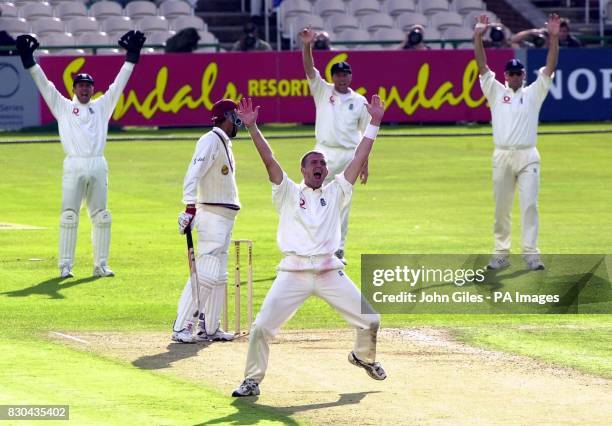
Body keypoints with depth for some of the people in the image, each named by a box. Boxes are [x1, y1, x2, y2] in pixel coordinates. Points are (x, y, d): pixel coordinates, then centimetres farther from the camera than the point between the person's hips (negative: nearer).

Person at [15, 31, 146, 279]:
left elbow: (119, 84, 15)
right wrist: (28, 60, -2)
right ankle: (65, 266, -5)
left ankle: (101, 265, 8)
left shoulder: (102, 106, 17)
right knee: (69, 216, -6)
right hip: (73, 167, -2)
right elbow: (44, 85, 6)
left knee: (101, 217, 3)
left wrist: (132, 57, 8)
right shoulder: (63, 107, 12)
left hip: (98, 167, 2)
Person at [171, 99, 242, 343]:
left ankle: (209, 328, 18)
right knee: (204, 274, -14)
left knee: (219, 277, 13)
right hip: (212, 215, -10)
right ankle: (181, 327, -14)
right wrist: (190, 207, -34)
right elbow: (193, 174, -24)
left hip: (225, 218, 10)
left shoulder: (225, 143, 18)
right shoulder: (210, 140, -12)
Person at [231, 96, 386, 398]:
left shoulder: (336, 193, 14)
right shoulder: (289, 193, 8)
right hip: (294, 273, -2)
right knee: (262, 327, -13)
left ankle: (363, 356, 35)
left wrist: (374, 123, 7)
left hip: (330, 272, 2)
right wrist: (251, 127, -13)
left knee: (370, 319, 4)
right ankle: (252, 381, 3)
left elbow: (359, 158, 11)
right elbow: (269, 160, -3)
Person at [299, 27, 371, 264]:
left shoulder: (360, 101, 8)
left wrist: (365, 163, 7)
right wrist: (307, 46, -25)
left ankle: (338, 250, 10)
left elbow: (365, 134, 11)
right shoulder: (323, 91, 6)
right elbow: (309, 69, -9)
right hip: (325, 154, -1)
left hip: (349, 155, 1)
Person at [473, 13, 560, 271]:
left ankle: (531, 254, -8)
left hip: (528, 156, -1)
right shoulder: (496, 92, 13)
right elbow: (482, 66, 5)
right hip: (502, 156, 1)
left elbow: (549, 67, 3)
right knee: (501, 208, 4)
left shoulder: (534, 93, 12)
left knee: (529, 205, -7)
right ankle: (501, 254, 9)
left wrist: (553, 38, -8)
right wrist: (478, 37, -6)